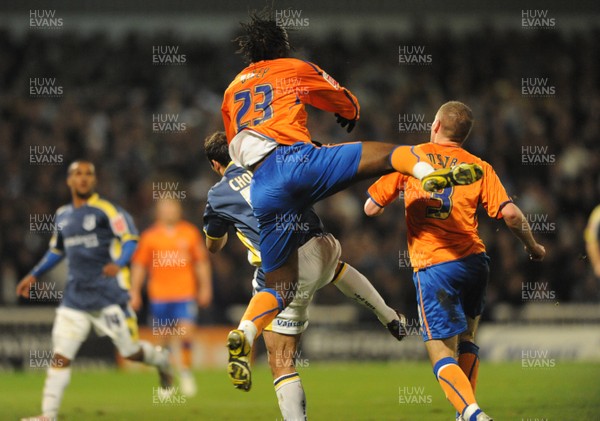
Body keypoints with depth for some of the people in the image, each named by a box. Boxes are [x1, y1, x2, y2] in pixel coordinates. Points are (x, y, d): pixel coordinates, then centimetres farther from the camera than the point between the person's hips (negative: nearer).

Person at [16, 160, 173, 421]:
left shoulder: (105, 210, -8)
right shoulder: (62, 215, 12)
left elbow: (130, 239, -13)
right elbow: (56, 251, 26)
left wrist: (119, 264, -31)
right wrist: (34, 276, 20)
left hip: (109, 294, -5)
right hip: (76, 295, 5)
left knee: (130, 352, 2)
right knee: (60, 356, -5)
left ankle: (161, 359, 35)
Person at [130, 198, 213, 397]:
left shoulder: (190, 233, 6)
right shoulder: (149, 236, 3)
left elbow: (202, 262, 12)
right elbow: (138, 265, 7)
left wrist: (205, 287, 9)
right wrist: (135, 293, 4)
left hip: (186, 294, 0)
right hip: (159, 296, 0)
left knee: (186, 334, -11)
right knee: (165, 337, 3)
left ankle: (186, 371, 8)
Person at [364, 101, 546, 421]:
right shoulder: (479, 167, 10)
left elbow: (371, 208, 9)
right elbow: (510, 214, -3)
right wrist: (533, 247, 15)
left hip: (432, 266, -3)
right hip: (474, 262, 3)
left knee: (442, 354, -2)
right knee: (466, 340, 25)